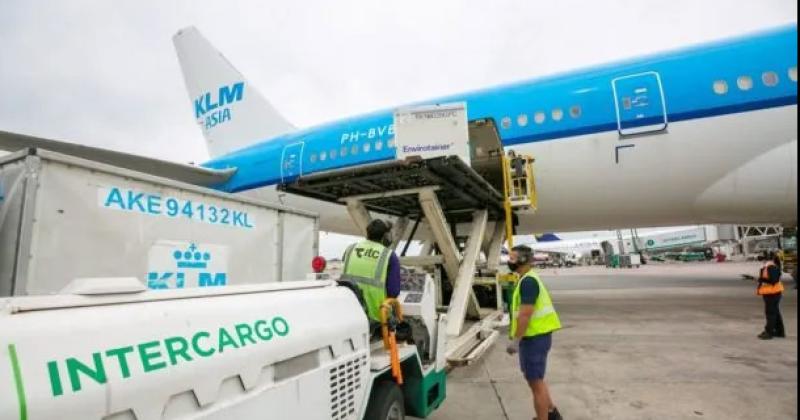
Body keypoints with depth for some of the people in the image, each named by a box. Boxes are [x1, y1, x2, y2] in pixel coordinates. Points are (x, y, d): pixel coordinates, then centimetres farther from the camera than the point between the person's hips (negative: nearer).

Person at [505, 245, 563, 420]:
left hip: (535, 338, -11)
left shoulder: (528, 281, -20)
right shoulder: (528, 279, 12)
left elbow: (525, 314, -26)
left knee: (536, 382, 2)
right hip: (535, 336, 11)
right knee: (534, 378, 24)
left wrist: (515, 340, -22)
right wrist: (514, 334, 22)